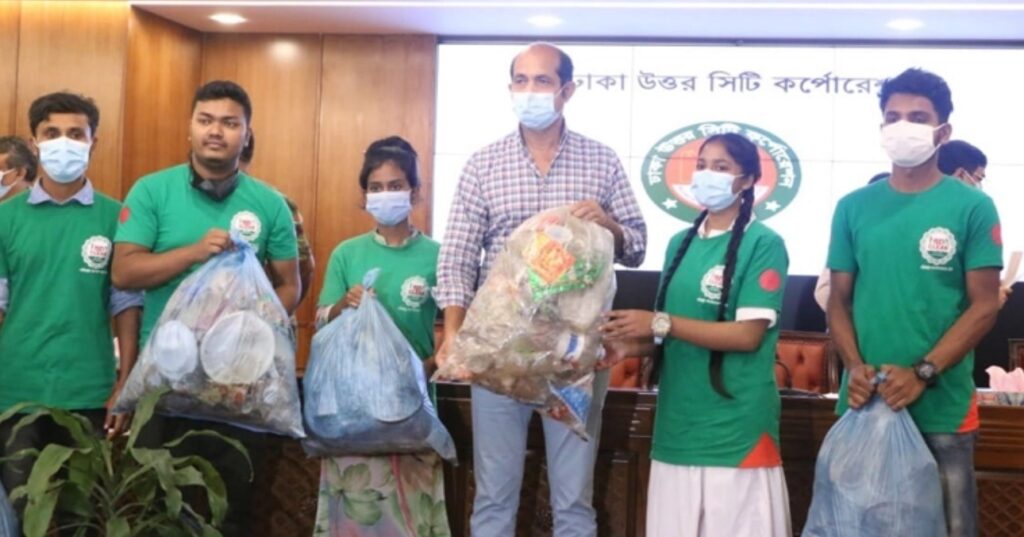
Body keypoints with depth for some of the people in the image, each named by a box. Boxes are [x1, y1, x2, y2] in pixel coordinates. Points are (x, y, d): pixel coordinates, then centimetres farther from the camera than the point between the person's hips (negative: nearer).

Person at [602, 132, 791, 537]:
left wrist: (661, 323, -19)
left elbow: (748, 334, -15)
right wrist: (625, 349, -1)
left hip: (736, 428, -6)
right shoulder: (680, 243, 13)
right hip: (677, 425, 6)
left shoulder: (763, 244, -7)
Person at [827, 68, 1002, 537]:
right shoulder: (854, 207, 7)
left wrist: (922, 373, -16)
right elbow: (839, 299, 8)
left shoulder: (973, 206, -2)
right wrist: (854, 366, -10)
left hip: (942, 406, -2)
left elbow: (984, 306, -5)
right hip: (864, 402, 3)